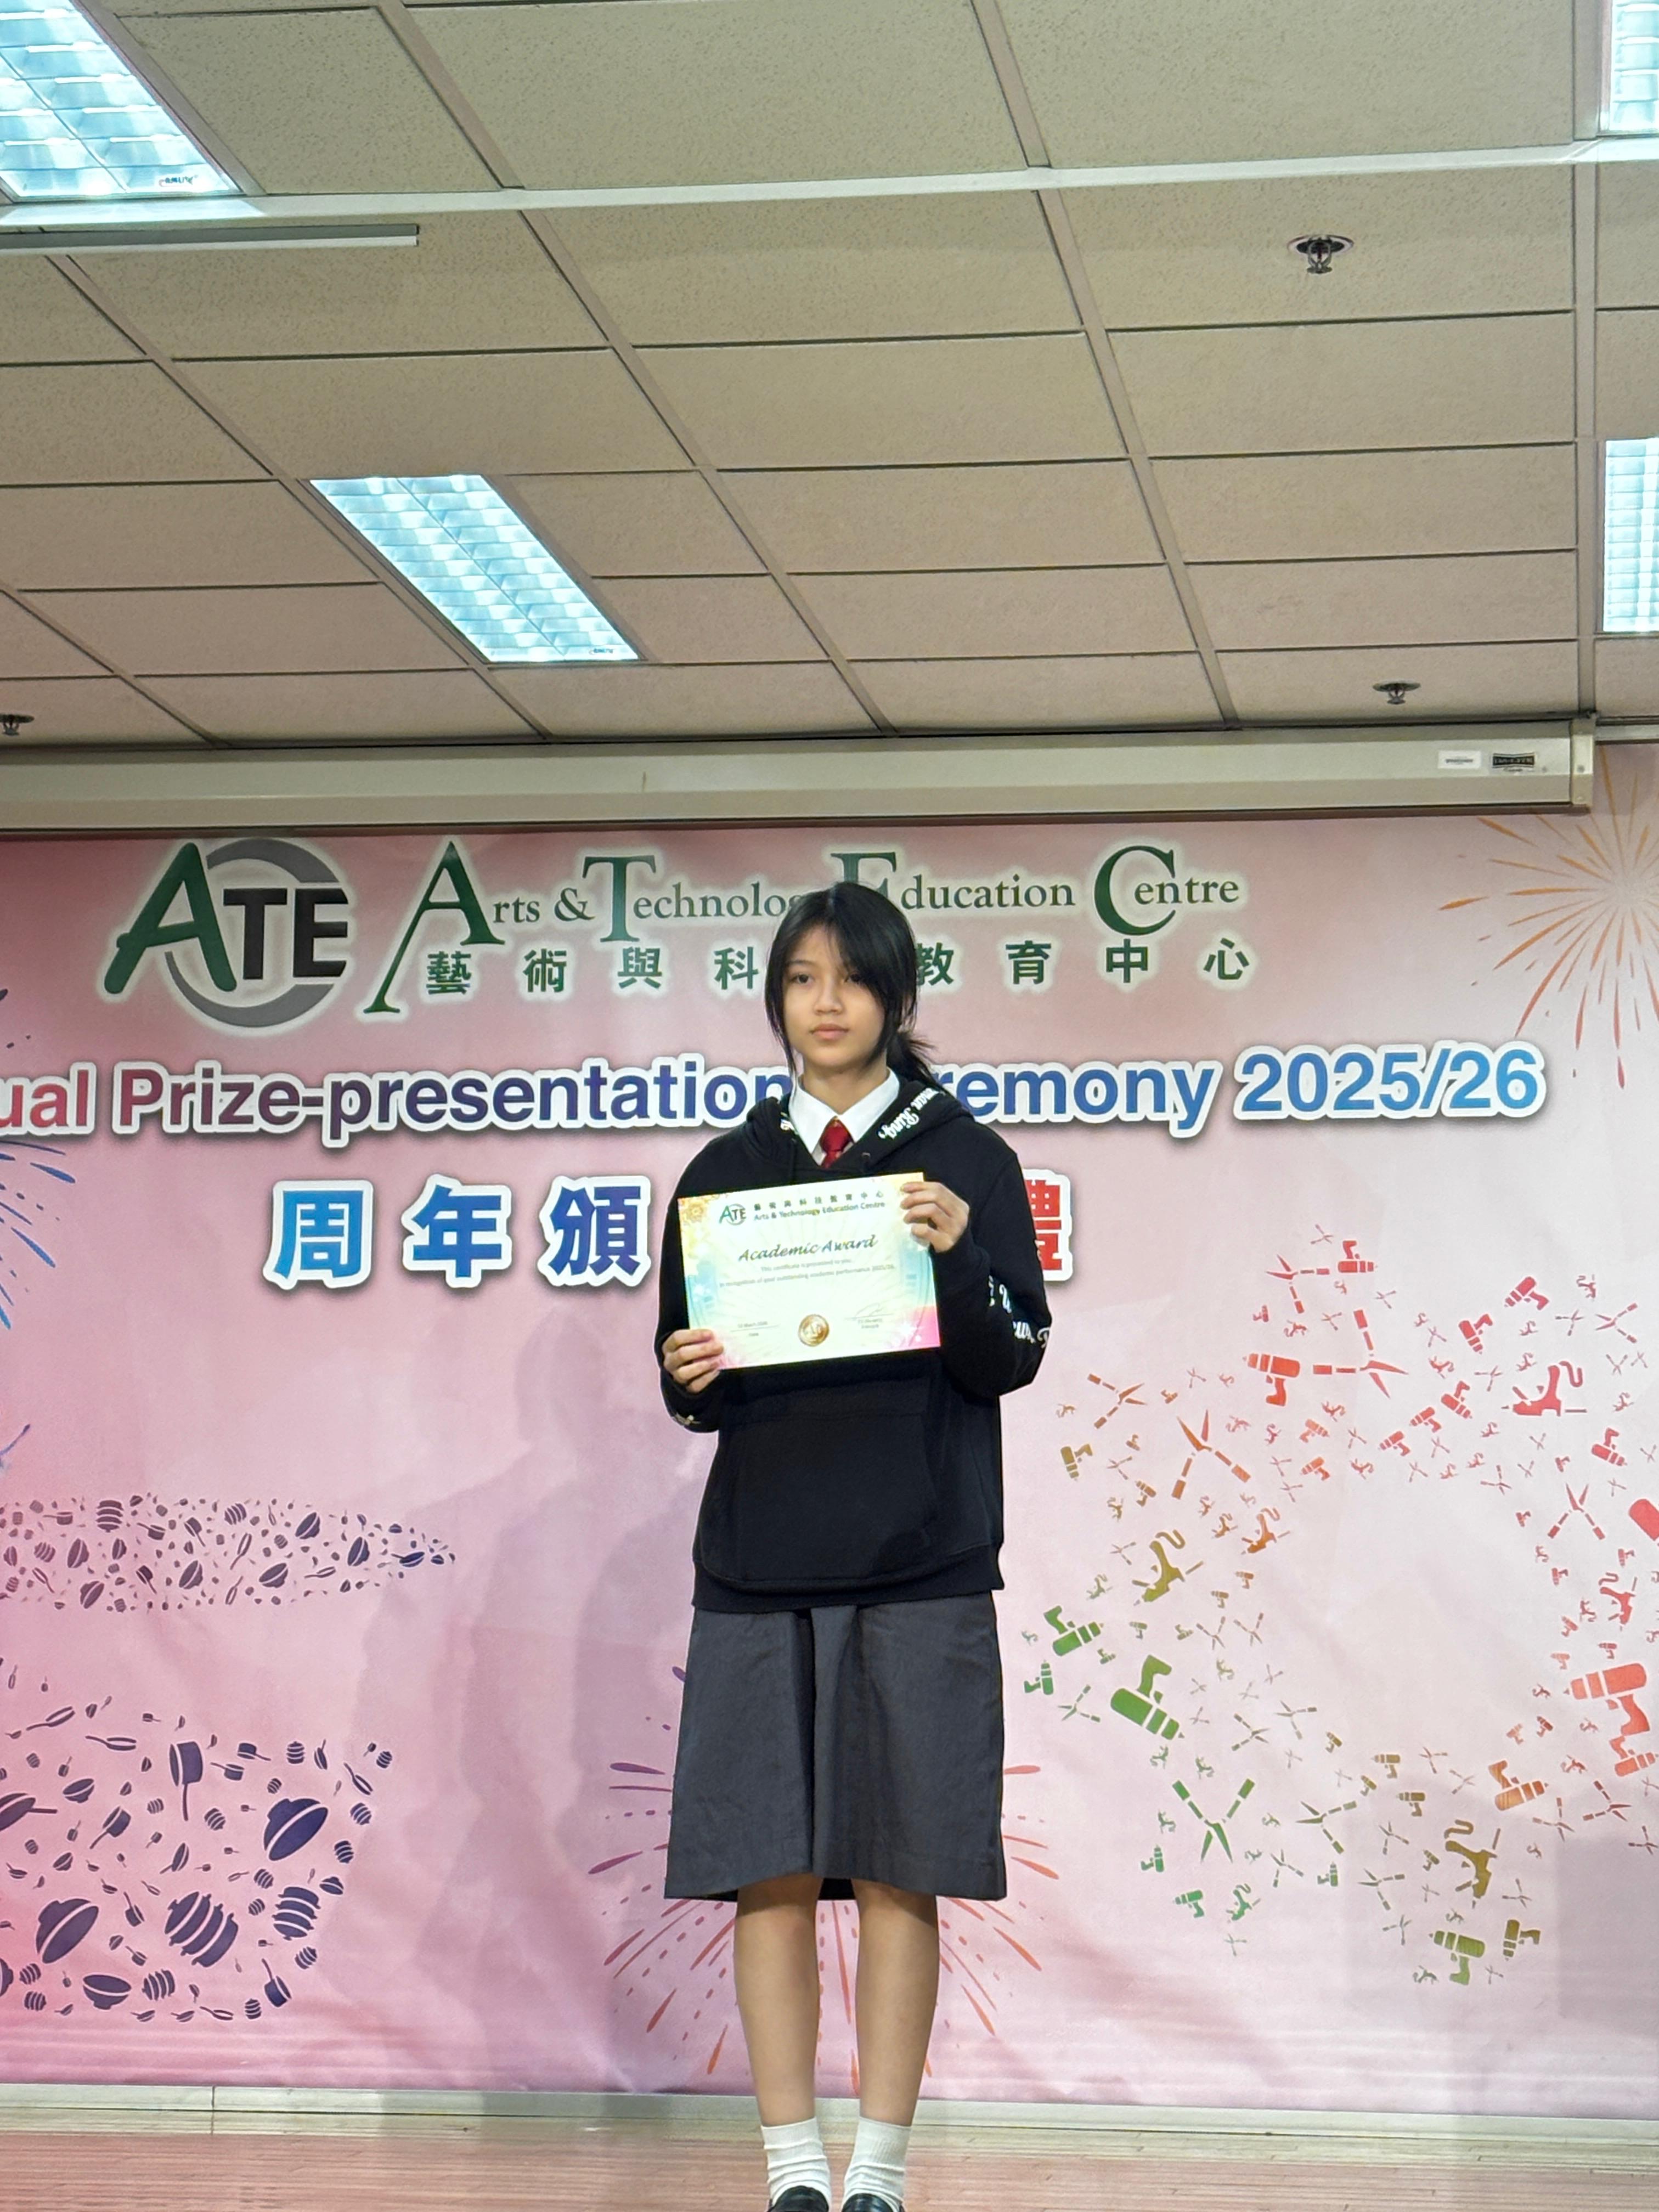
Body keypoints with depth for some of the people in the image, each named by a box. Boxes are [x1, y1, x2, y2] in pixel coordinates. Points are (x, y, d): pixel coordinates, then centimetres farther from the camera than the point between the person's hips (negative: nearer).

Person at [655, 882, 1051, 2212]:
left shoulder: (965, 1161, 4)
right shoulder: (726, 1170, 12)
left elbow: (1013, 1358, -2)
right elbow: (689, 1383, 14)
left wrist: (956, 1256, -19)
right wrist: (692, 1379, -8)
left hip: (920, 1566, -2)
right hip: (759, 1561, 2)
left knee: (898, 1872, -1)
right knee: (768, 1867, 0)